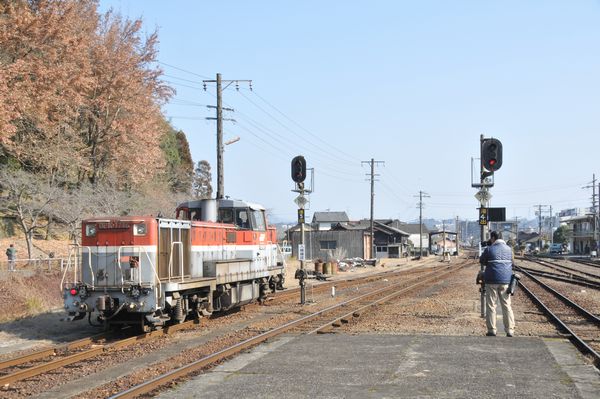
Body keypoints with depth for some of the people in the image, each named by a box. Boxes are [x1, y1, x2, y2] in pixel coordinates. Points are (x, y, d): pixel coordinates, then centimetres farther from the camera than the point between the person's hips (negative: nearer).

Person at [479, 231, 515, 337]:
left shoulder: (489, 249, -6)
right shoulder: (509, 249, 6)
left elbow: (481, 261, 7)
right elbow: (511, 263, 16)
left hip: (492, 281, -3)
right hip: (505, 281, 3)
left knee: (491, 306, 4)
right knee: (506, 306, 7)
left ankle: (492, 330, 3)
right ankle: (510, 330, 3)